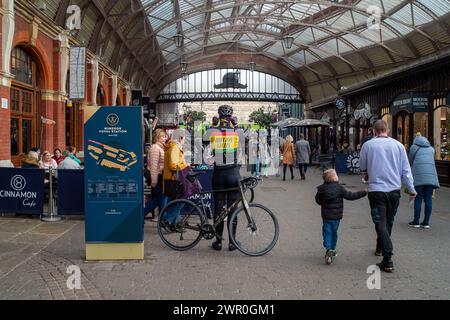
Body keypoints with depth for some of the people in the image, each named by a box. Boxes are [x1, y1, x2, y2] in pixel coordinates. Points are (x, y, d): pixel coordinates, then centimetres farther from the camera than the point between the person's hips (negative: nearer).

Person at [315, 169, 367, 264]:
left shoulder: (321, 189, -4)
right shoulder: (339, 188, -14)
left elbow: (318, 200, 7)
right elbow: (350, 196, -12)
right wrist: (364, 192, -6)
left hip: (326, 216, 1)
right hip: (336, 216, -1)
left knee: (327, 232, 3)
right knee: (334, 233, 15)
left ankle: (328, 249, -17)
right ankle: (332, 250, 26)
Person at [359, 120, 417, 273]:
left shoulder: (368, 145, -5)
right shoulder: (398, 145, 0)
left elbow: (362, 166, 10)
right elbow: (406, 169, 3)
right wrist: (411, 188, 10)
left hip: (376, 190, -3)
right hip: (394, 189, 3)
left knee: (380, 223, -3)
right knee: (388, 221, 20)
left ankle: (388, 261, -13)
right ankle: (380, 247, 40)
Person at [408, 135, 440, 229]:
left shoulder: (414, 147, 11)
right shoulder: (431, 149, 20)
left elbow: (410, 162, 17)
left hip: (418, 175, -3)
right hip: (431, 175, 3)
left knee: (418, 198, 1)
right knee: (428, 198, 5)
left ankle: (416, 222, 5)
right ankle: (426, 222, 7)